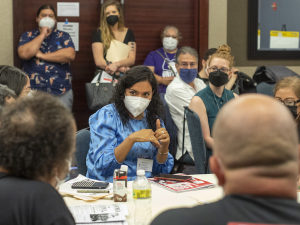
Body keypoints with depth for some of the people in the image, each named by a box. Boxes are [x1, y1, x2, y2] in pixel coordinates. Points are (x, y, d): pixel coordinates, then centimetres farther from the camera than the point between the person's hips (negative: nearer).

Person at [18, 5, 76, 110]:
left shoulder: (63, 36, 9)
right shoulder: (27, 36, 10)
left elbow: (70, 55, -9)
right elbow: (24, 54, -8)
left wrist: (42, 55, -7)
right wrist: (42, 35, -6)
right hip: (34, 91, 0)